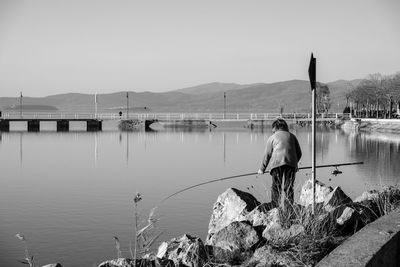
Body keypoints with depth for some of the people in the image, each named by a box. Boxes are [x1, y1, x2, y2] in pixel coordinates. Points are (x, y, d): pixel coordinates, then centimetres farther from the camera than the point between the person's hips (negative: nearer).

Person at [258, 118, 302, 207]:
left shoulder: (272, 137, 14)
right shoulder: (292, 136, 21)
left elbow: (267, 154, 10)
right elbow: (299, 153, 21)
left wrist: (262, 169, 18)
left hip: (277, 163, -2)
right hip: (291, 163, 2)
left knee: (276, 187, 4)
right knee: (289, 187, 5)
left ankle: (276, 207, -3)